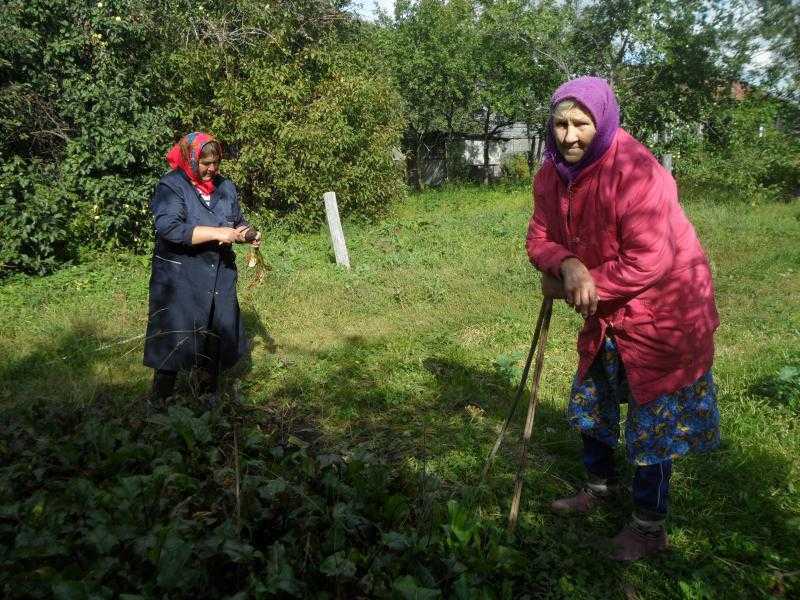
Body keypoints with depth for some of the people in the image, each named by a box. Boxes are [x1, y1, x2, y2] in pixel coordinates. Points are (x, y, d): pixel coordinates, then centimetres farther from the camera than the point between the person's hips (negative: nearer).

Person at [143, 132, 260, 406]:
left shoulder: (225, 186, 8)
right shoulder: (171, 186, -10)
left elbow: (238, 221, 17)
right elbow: (169, 228, -23)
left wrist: (247, 233, -6)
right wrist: (217, 233, -25)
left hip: (219, 277, 6)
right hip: (179, 279, -5)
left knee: (216, 335, 13)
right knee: (173, 337, 0)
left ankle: (210, 392, 32)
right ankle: (160, 399, 16)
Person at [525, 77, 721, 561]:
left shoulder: (636, 172, -29)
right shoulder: (552, 175, -5)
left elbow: (648, 262, -32)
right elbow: (541, 238, -5)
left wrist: (584, 286, -22)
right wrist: (566, 266, -27)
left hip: (662, 310, -8)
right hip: (606, 311, 8)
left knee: (653, 419, 4)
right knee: (590, 401, 21)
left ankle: (651, 526, 23)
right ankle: (602, 485, 46)